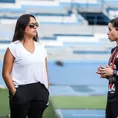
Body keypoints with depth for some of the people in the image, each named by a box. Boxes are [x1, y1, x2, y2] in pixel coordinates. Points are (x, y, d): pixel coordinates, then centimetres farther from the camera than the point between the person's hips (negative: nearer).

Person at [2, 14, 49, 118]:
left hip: (40, 91, 5)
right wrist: (14, 92, -13)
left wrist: (46, 90, 9)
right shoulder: (14, 47, -5)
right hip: (21, 91, -5)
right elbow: (6, 73, -7)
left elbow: (45, 71, 14)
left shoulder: (41, 47, 11)